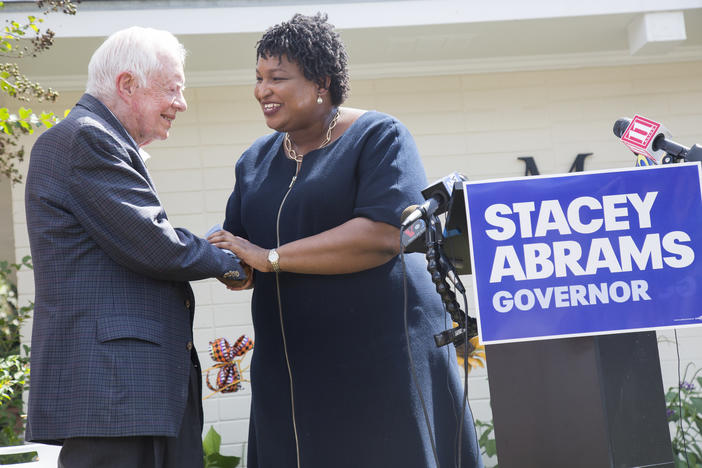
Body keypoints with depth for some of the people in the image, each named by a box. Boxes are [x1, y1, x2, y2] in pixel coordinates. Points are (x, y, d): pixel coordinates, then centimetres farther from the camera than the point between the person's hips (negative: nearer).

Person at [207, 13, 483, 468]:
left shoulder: (378, 137, -3)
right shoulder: (256, 161, 17)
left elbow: (383, 234, -19)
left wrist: (271, 257, -15)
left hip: (385, 357, -5)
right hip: (291, 372, 5)